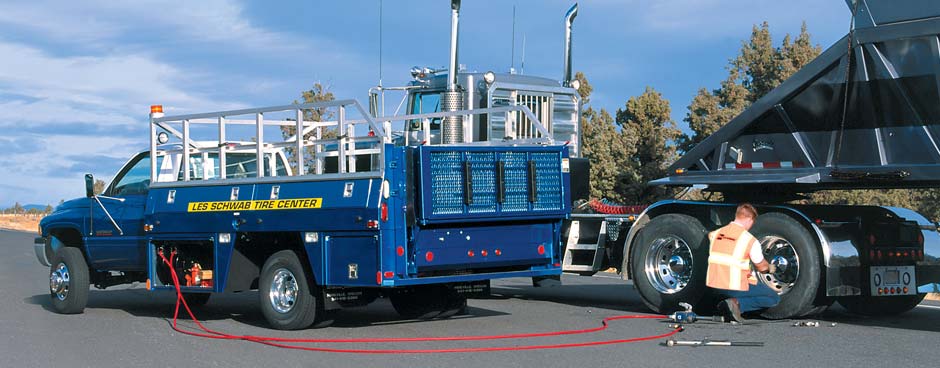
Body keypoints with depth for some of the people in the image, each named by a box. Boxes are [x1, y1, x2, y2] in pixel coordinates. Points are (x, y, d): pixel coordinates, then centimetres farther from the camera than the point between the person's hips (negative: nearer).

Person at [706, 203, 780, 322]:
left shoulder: (717, 234, 5)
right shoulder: (750, 240, -10)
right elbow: (762, 267, 3)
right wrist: (770, 268, 27)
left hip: (714, 287, 7)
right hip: (736, 288, -7)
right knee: (774, 298, 9)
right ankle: (738, 304, -10)